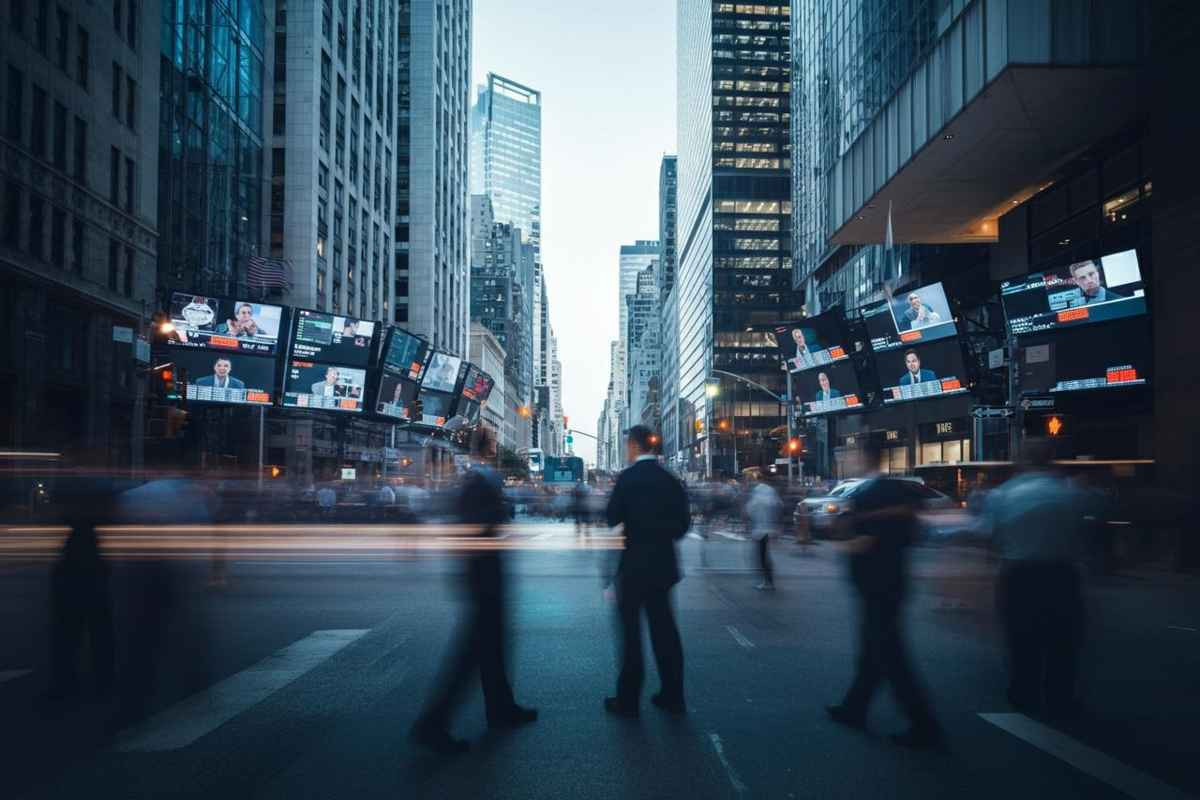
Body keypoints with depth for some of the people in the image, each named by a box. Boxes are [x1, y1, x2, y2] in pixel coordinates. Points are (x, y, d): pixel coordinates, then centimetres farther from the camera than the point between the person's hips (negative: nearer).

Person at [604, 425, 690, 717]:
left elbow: (612, 518, -11)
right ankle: (672, 696, 18)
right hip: (662, 565, 5)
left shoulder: (628, 477, -12)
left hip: (633, 565, -5)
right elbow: (683, 523, 6)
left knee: (630, 630, 3)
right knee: (664, 628, 12)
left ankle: (628, 699, 8)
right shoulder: (670, 480, 4)